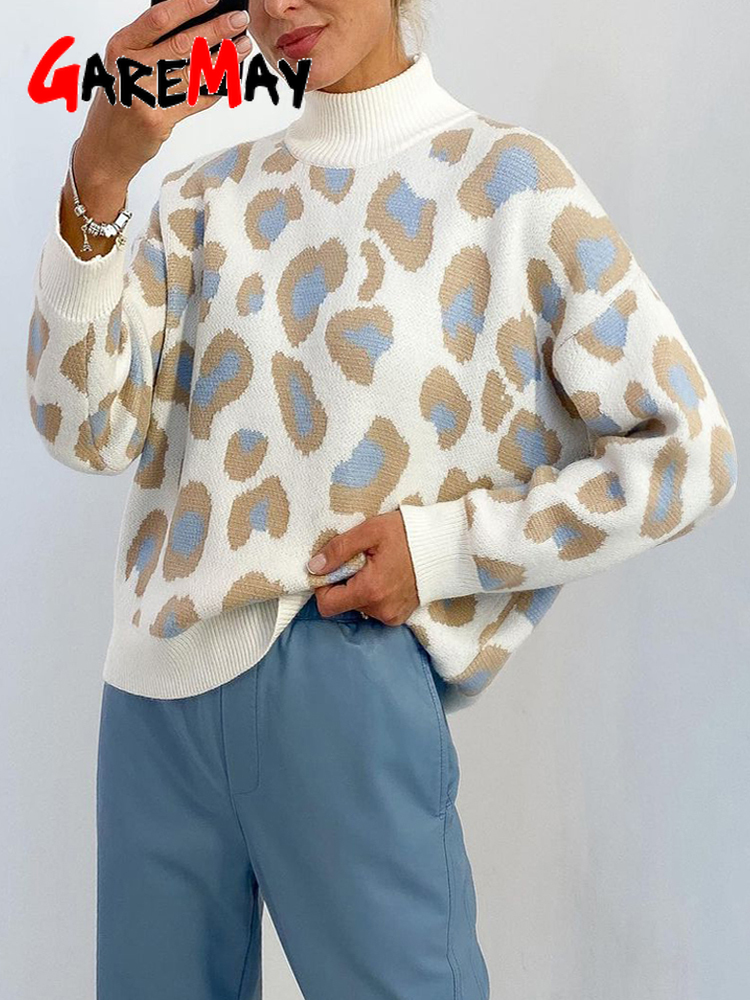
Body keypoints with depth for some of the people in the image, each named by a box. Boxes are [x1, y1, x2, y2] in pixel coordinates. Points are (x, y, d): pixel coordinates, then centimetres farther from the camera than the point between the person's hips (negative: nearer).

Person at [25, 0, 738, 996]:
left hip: (341, 679, -4)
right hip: (157, 688, 4)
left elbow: (687, 452, -2)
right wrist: (96, 179, -16)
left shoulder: (507, 178, 0)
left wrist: (446, 548, -9)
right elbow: (87, 427, -3)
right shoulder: (210, 196, 11)